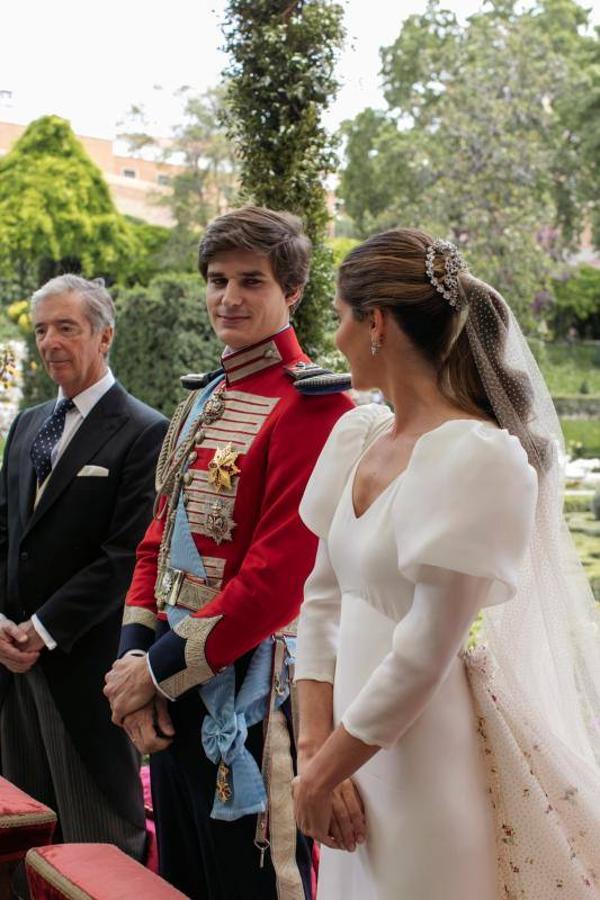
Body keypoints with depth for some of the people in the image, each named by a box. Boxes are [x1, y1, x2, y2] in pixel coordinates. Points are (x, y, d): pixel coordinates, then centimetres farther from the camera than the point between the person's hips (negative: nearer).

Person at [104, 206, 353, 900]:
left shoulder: (309, 406, -15)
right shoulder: (205, 401, 12)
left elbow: (278, 577, -21)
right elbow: (160, 540, 11)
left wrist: (161, 666, -15)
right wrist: (136, 660, -2)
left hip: (246, 695, -8)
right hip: (174, 695, 8)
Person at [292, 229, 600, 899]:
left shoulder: (478, 457, -19)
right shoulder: (356, 435, 4)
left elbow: (424, 656, -20)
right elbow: (323, 598, 7)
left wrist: (321, 774, -10)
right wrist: (315, 752, -2)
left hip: (431, 761, -7)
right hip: (355, 744, 7)